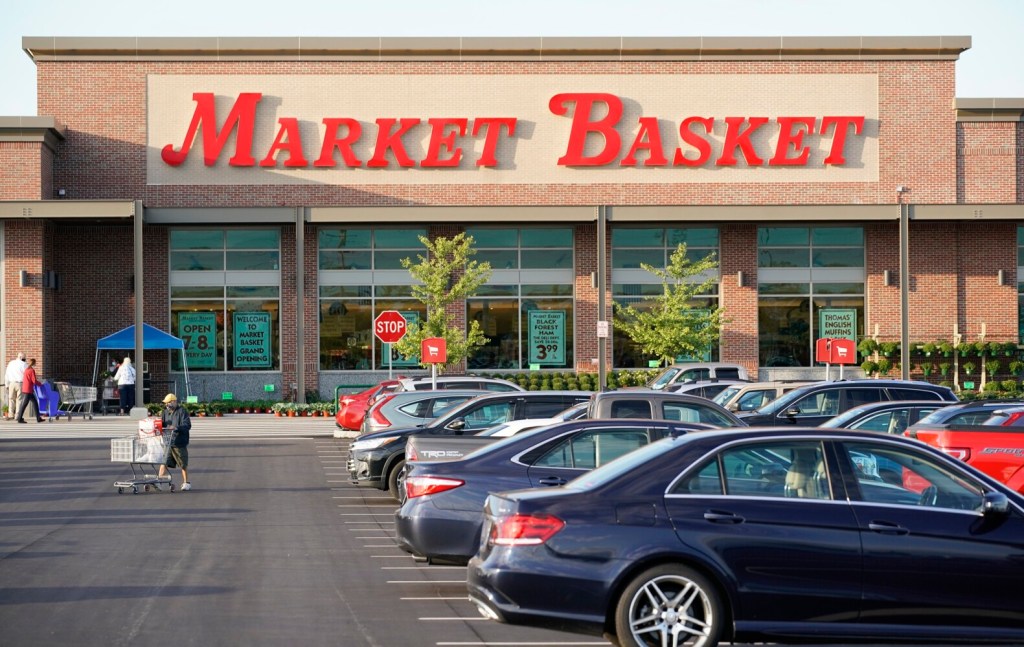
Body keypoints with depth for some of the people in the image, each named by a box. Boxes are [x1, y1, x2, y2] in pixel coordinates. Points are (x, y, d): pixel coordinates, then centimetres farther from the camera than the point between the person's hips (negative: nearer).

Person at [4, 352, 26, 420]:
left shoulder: (10, 363, 11)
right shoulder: (23, 364, -3)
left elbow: (6, 375, 14)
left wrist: (7, 384, 19)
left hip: (12, 383, 4)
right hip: (20, 383, -4)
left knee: (11, 399, 9)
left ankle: (10, 415, 3)